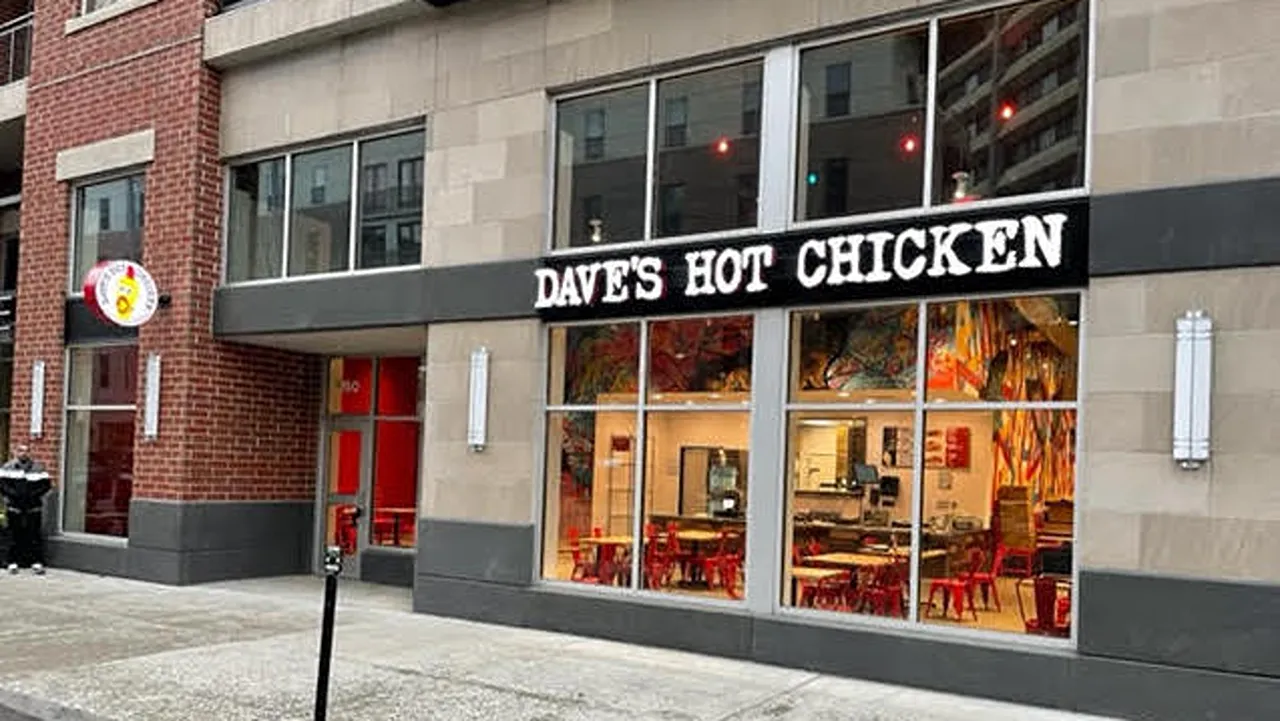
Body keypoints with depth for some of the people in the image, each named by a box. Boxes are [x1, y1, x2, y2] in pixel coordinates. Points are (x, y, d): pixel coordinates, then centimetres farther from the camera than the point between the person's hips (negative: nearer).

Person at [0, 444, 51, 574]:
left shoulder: (38, 468, 5)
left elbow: (46, 484, 2)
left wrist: (34, 494, -11)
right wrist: (12, 494, -14)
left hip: (34, 508, 0)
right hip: (14, 507, 0)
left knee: (35, 536, -2)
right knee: (15, 536, 4)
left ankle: (37, 562, 3)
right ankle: (13, 562, 12)